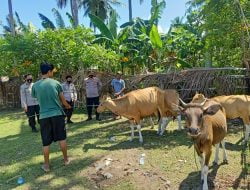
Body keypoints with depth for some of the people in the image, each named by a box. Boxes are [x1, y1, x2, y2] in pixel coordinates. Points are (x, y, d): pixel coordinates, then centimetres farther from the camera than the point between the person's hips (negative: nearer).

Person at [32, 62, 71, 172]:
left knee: (46, 142, 9)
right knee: (62, 138, 12)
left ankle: (46, 165, 20)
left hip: (44, 116, 1)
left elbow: (37, 99, 14)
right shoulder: (55, 83, -4)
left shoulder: (35, 86, -1)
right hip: (57, 114, -1)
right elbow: (63, 100, 4)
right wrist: (68, 106, 25)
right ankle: (66, 159, 25)